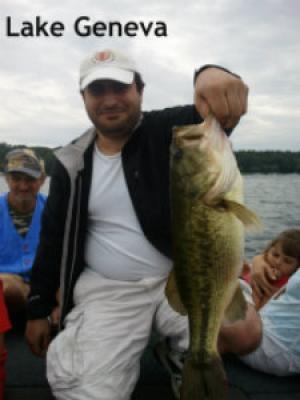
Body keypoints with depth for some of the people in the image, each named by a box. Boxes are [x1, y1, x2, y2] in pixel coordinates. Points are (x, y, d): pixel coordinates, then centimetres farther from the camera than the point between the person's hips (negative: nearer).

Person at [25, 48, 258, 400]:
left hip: (181, 277, 0)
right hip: (107, 290, 1)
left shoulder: (165, 132, -4)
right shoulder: (72, 163, 3)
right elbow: (52, 239, 9)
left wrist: (212, 75, -48)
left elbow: (206, 118, -25)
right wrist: (38, 310, 8)